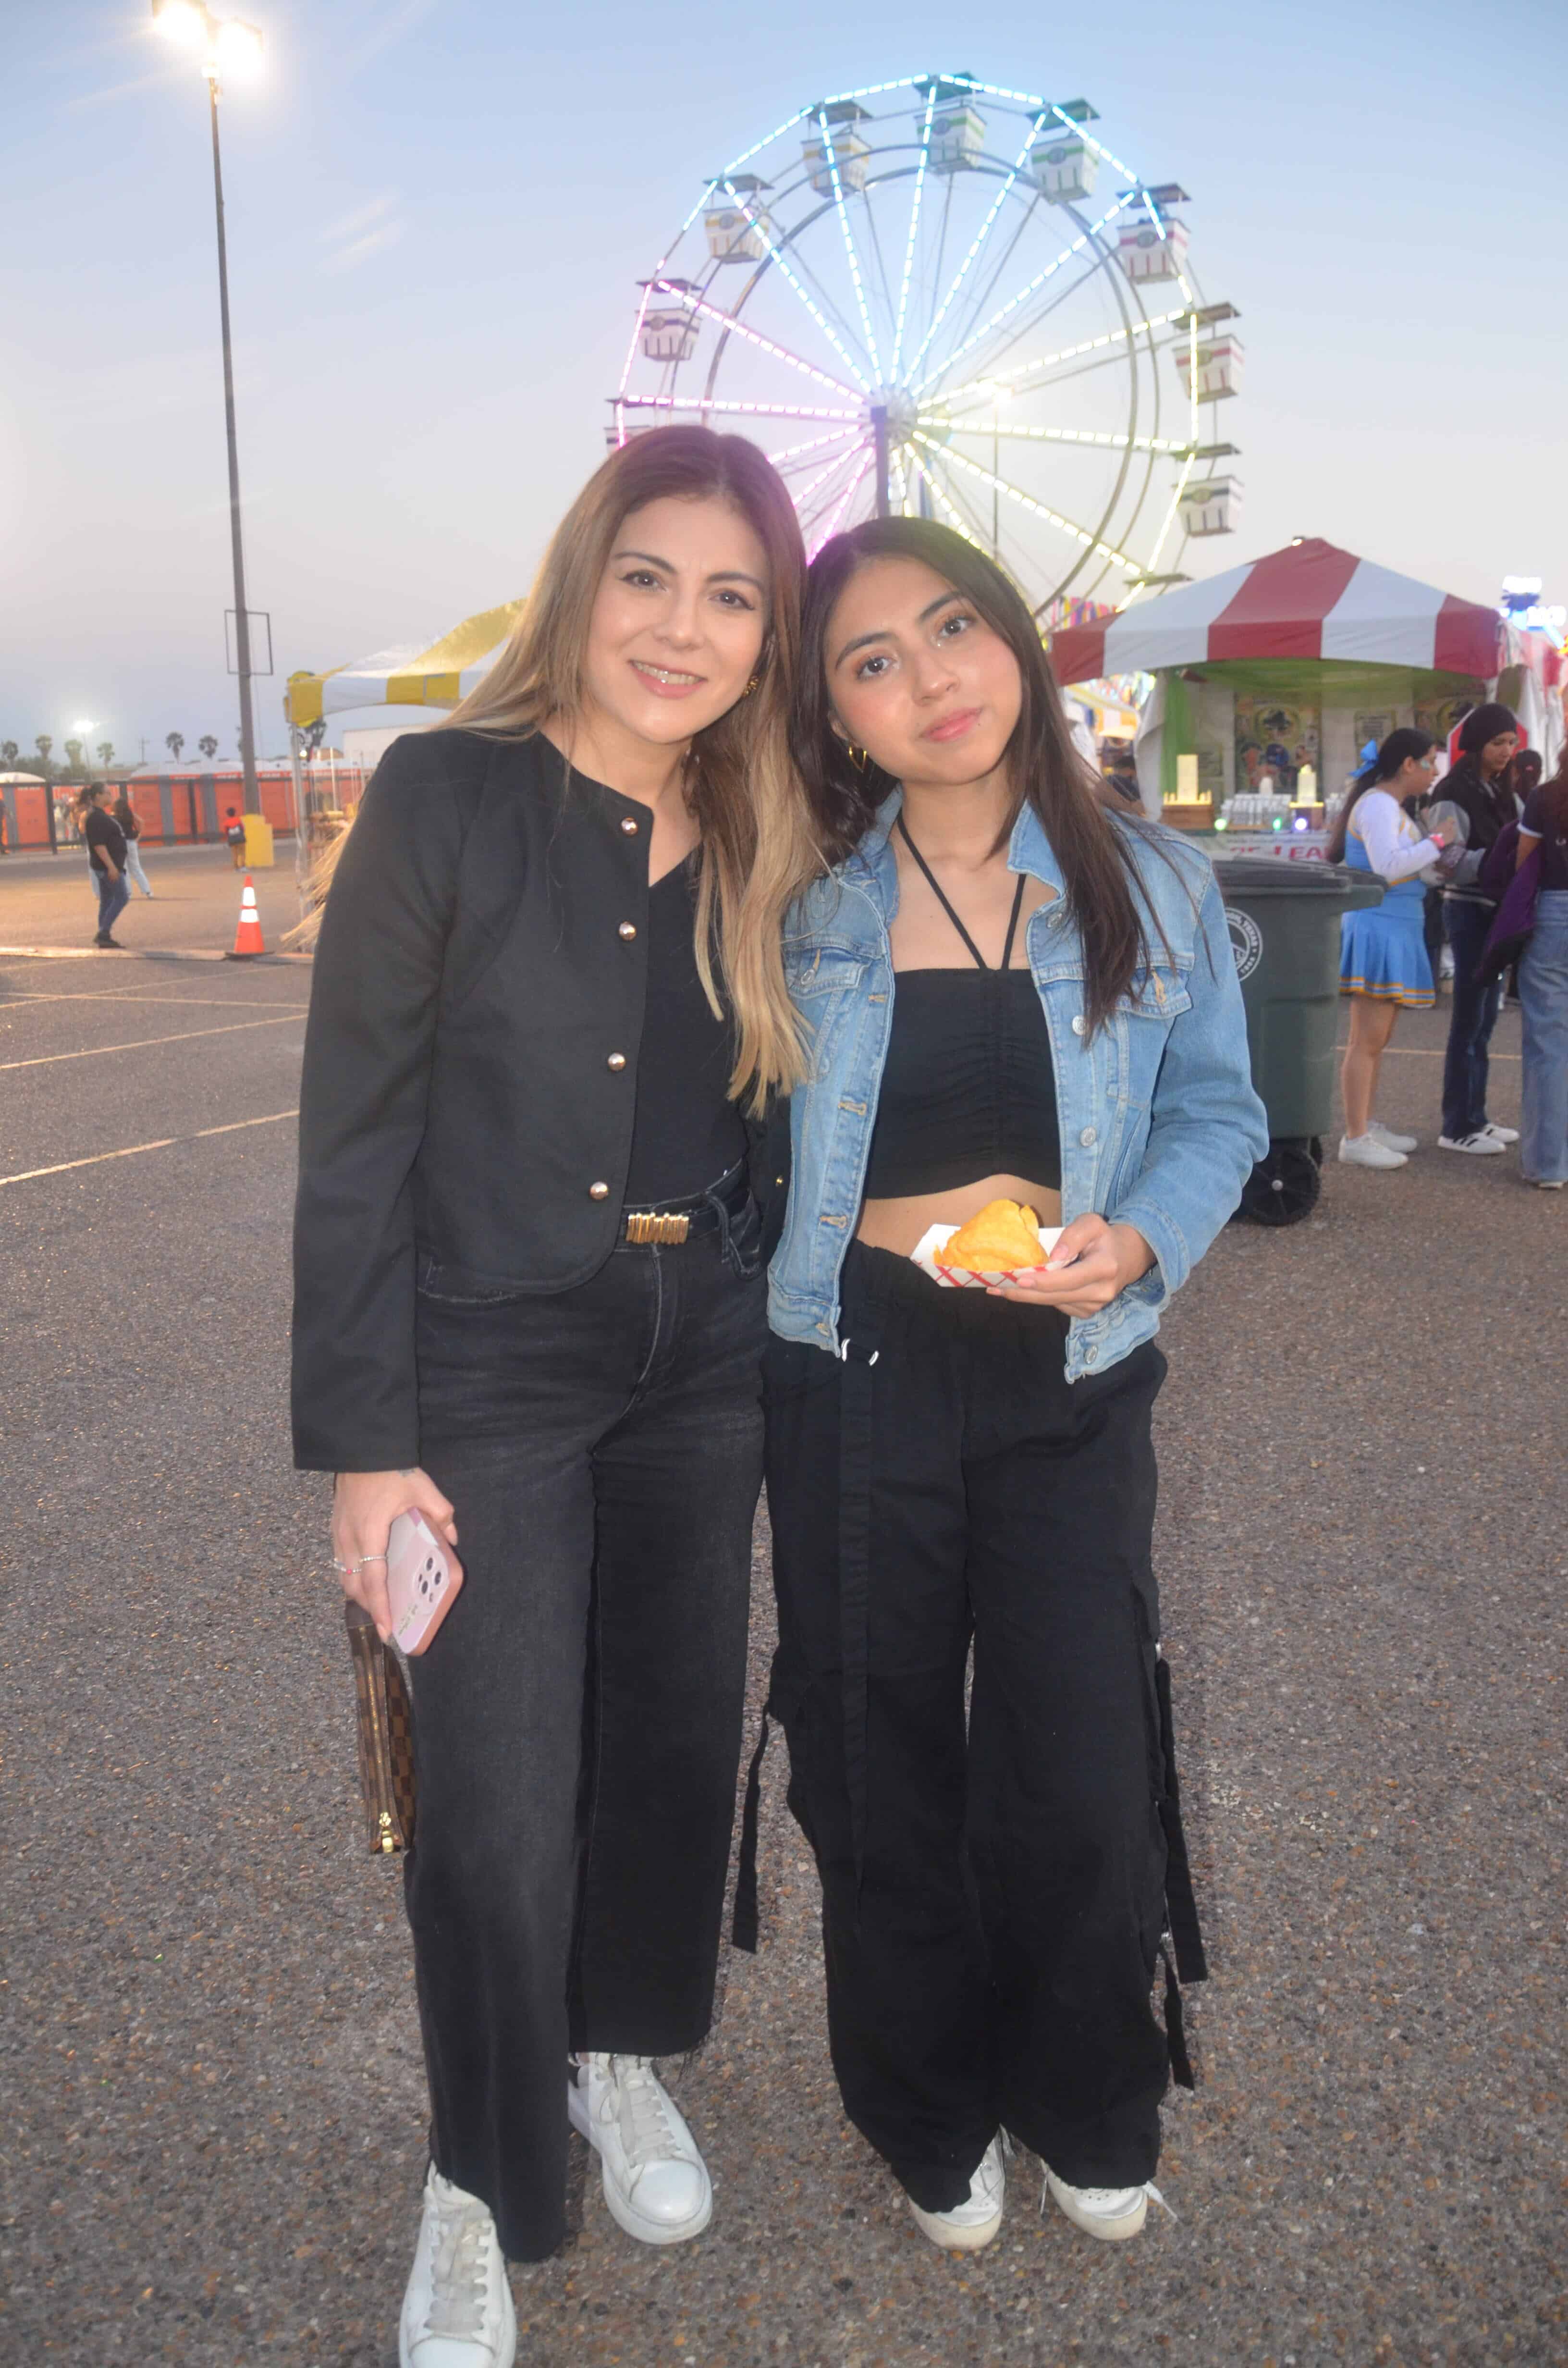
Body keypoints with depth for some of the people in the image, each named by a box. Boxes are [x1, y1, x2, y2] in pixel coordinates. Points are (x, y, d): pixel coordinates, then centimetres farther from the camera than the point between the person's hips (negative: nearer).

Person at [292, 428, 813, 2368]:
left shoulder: (758, 841, 4)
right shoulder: (449, 794, -10)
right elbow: (353, 1137, -11)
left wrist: (779, 1327, 6)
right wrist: (362, 1445, -12)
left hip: (701, 1368, 5)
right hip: (491, 1371, -4)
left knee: (675, 1742, 16)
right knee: (498, 1812, 2)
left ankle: (625, 2056, 45)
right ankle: (482, 2184, 30)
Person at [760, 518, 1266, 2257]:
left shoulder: (1149, 886, -1)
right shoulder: (799, 908, -2)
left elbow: (1216, 1112, 4)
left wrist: (1135, 1239, -16)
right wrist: (884, 1219, -10)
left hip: (1072, 1382, 0)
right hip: (853, 1383, 0)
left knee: (1078, 1779, 7)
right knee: (880, 1778, 12)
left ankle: (1089, 2113, 37)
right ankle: (932, 2119, 39)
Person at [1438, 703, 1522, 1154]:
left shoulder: (1500, 791, 14)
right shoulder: (1456, 791, -10)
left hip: (1497, 909, 8)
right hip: (1470, 910, -8)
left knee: (1484, 1022, 12)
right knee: (1469, 1022, -5)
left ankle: (1475, 1117, 19)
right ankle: (1457, 1128, 0)